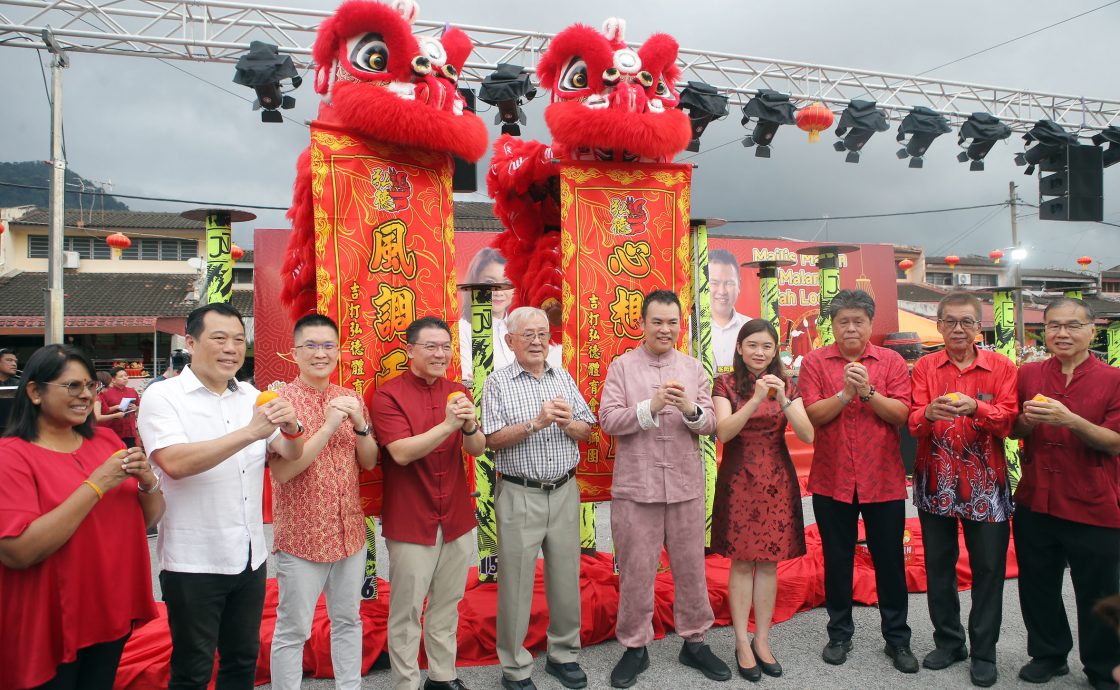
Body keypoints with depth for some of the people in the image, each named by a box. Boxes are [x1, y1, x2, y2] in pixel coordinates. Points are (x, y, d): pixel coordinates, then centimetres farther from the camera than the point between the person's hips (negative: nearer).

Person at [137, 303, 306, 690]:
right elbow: (175, 462, -25)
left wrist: (291, 429, -19)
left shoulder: (252, 396, 7)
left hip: (250, 556, 5)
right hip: (194, 562, -5)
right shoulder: (163, 397, -9)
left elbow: (290, 454, 4)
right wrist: (249, 433, -32)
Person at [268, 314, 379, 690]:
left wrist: (360, 425, -11)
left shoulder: (351, 400, 5)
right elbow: (282, 471, -19)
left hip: (350, 532, 5)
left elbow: (369, 462, 7)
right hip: (301, 535, -5)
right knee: (293, 630, 7)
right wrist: (328, 426, -24)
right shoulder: (280, 401, -11)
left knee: (348, 621, 18)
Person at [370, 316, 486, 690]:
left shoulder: (457, 391, 6)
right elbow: (401, 453, -20)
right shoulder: (388, 395, -10)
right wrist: (447, 425, -32)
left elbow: (478, 449, -2)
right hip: (410, 521, -5)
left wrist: (469, 426, -24)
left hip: (457, 518, 5)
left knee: (447, 606, 17)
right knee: (406, 612, 7)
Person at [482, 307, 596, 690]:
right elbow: (493, 439, -11)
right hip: (520, 496, -4)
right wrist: (535, 422, -21)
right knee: (517, 582, 4)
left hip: (565, 491, 4)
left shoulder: (564, 378, 9)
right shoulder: (498, 383, -4)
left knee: (566, 577, 13)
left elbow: (587, 432, 9)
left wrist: (568, 422, -12)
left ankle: (563, 654, 31)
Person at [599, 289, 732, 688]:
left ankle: (695, 642, 30)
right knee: (636, 571, 7)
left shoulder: (693, 368, 7)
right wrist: (650, 407, -23)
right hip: (635, 487, -2)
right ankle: (634, 648, 23)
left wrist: (691, 409, -19)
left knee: (690, 567, 13)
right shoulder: (621, 367, -1)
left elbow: (711, 425, 2)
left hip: (686, 486, 3)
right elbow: (607, 420, -10)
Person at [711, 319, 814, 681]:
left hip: (778, 481, 3)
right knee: (742, 562, 1)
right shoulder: (726, 384, -2)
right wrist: (756, 400, -27)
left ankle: (762, 640, 17)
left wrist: (783, 400, -20)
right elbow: (723, 432, -16)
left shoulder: (786, 386, 6)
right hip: (739, 481, -3)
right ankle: (742, 643, 9)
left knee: (769, 562, 7)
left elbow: (808, 435, -5)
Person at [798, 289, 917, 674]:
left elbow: (902, 414, -8)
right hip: (832, 480, 0)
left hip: (884, 480, 0)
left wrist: (868, 391, -21)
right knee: (837, 560, 12)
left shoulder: (891, 361, 1)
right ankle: (839, 633, 28)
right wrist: (845, 393, -23)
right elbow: (811, 415, -10)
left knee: (890, 560, 10)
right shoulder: (814, 362, -1)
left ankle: (897, 638, 26)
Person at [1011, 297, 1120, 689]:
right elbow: (1013, 432, 10)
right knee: (1038, 587, 15)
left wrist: (1070, 420, -26)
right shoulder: (1028, 375, 4)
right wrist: (1028, 420, -12)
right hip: (1035, 503, 3)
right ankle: (1047, 655, 34)